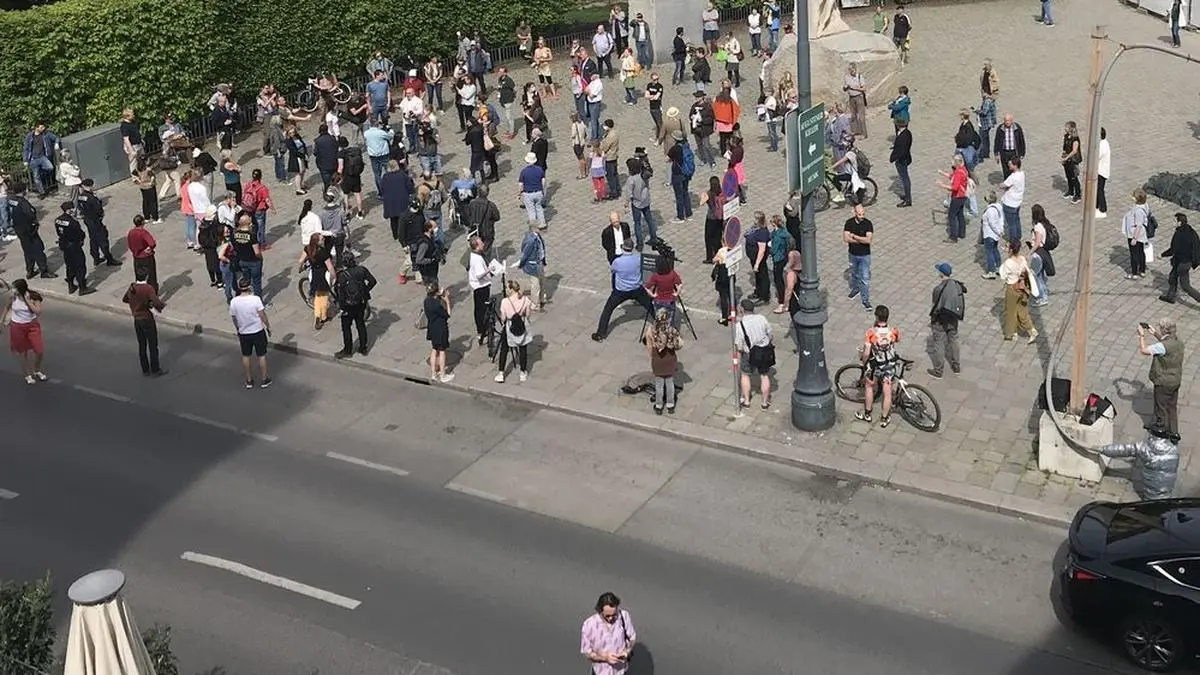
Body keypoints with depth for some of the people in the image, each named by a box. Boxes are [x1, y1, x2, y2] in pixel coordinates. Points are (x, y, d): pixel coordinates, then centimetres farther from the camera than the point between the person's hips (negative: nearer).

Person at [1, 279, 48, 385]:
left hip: (32, 325, 0)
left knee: (39, 350, 0)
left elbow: (38, 312, -23)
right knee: (22, 352, 10)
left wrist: (28, 300, -26)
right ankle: (27, 375, 30)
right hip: (17, 327, 0)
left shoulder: (34, 296, -16)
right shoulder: (12, 297, -11)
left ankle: (37, 371, 28)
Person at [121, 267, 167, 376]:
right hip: (147, 319, -7)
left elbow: (124, 299, 17)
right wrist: (162, 305, -8)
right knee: (153, 346, 6)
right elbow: (157, 303, -30)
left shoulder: (132, 287, -1)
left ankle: (145, 370, 23)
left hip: (136, 320, 7)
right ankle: (155, 370, 12)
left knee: (142, 346, 15)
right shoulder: (149, 288, -21)